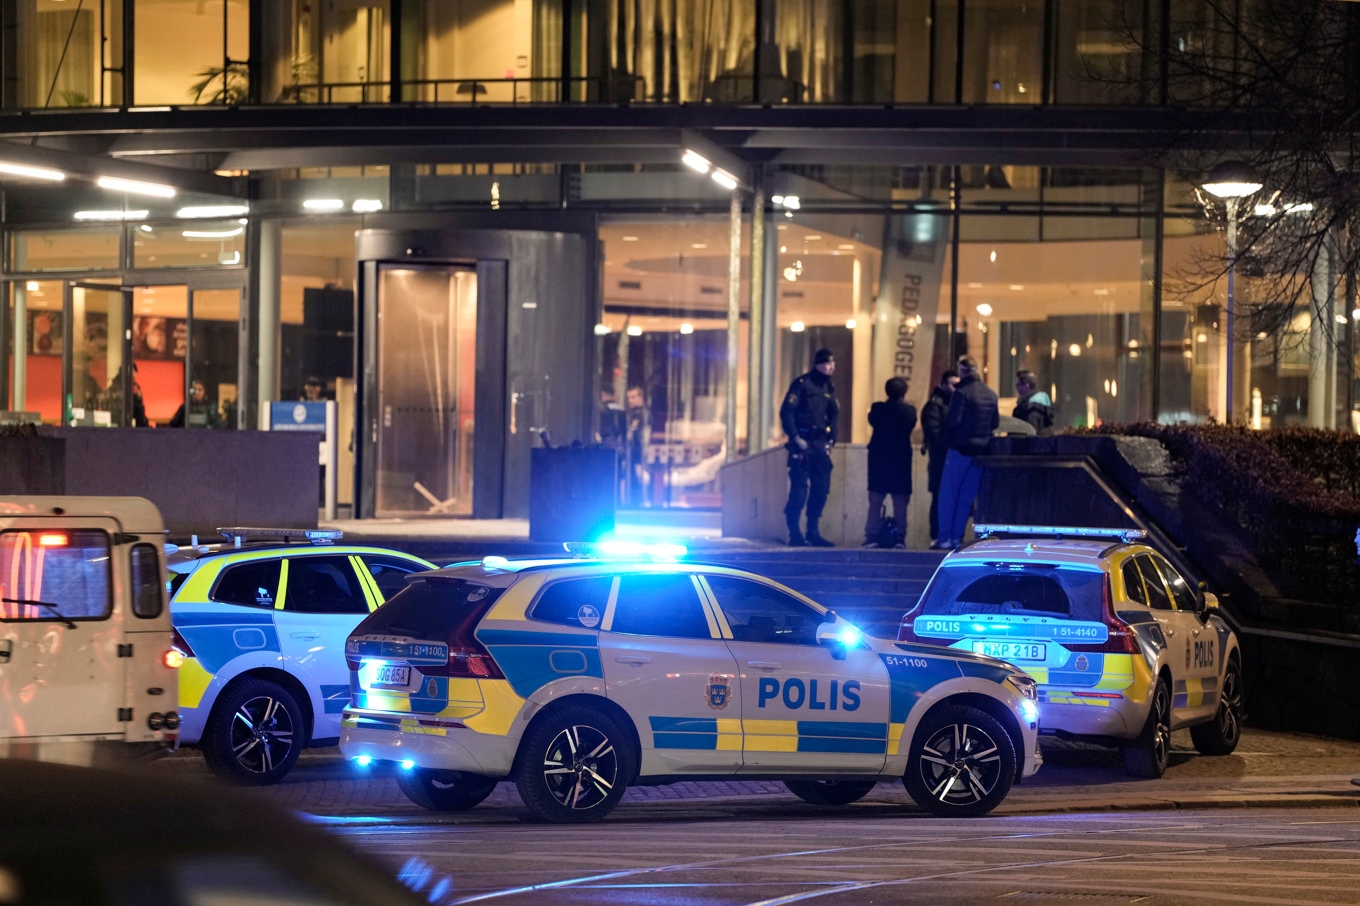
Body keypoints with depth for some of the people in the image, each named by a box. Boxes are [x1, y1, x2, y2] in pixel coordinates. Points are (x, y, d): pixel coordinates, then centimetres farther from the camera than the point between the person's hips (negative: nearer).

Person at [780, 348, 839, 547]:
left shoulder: (829, 388, 14)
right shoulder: (802, 384, -6)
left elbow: (834, 415, 21)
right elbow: (786, 412, -11)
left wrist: (831, 440, 10)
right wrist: (796, 438, -15)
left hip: (821, 445, 6)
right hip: (803, 443, -6)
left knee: (821, 489, 5)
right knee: (799, 489, -7)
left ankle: (813, 532, 14)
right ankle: (794, 533, -2)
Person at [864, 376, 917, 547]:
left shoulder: (878, 408, -8)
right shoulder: (909, 411, -9)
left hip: (878, 459, 1)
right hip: (901, 460, -1)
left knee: (875, 502, 6)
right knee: (900, 504, 2)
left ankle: (871, 537, 1)